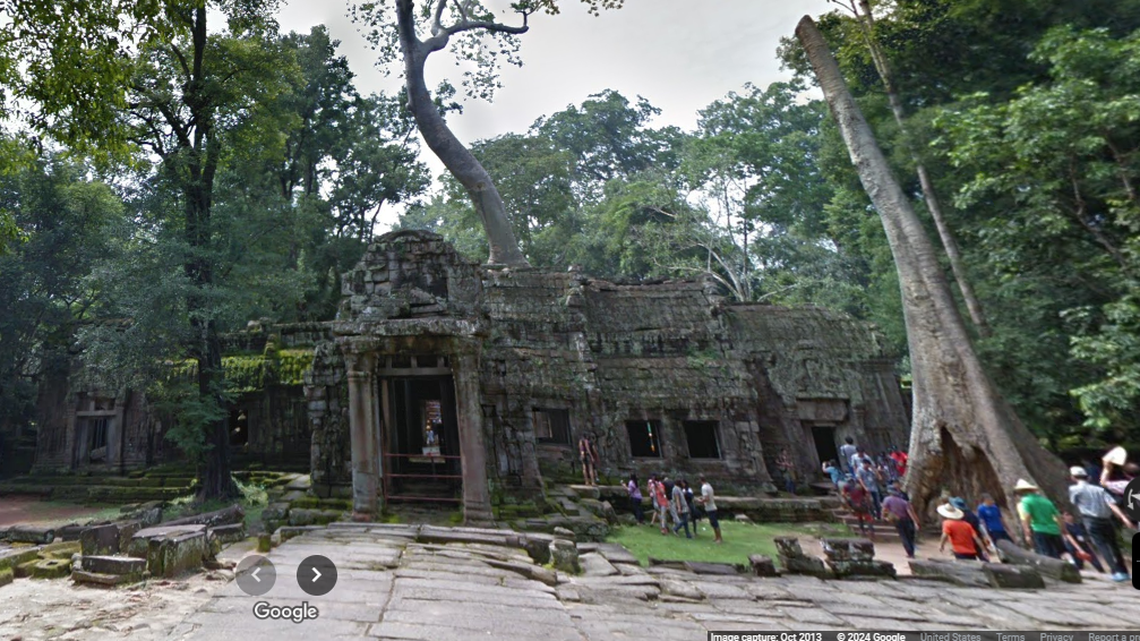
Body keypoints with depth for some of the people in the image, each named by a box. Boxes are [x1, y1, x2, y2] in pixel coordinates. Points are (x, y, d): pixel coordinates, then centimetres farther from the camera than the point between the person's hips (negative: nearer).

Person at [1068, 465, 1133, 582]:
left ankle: (1117, 572, -14)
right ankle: (1124, 572, 22)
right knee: (1114, 546, 15)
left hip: (1091, 521, -5)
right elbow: (1112, 504, -3)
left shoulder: (1074, 489, -1)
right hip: (1106, 521, 5)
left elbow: (1074, 504, 7)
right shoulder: (1100, 489, 10)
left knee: (1103, 547, -6)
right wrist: (1124, 518, -10)